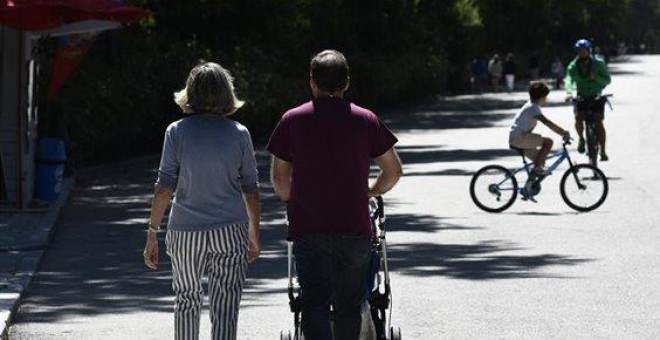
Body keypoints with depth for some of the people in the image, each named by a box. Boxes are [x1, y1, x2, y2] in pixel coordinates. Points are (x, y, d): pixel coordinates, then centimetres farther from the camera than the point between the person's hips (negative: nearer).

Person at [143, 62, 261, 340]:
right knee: (225, 307, -3)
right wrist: (254, 235, 14)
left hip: (185, 233, 0)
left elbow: (164, 188, -6)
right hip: (230, 232, 0)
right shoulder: (238, 134, 0)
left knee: (187, 300, 19)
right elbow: (251, 190, 4)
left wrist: (152, 232, -1)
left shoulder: (177, 132, -3)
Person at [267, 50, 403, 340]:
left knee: (314, 304, -4)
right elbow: (394, 171, 9)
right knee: (349, 305, 12)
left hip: (308, 229, -1)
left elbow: (278, 177, 5)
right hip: (355, 229, 1)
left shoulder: (292, 120, 1)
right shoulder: (366, 120, 3)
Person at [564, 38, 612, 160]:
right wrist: (569, 92, -45)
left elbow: (607, 80, -11)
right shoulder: (573, 66, -9)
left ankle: (603, 151, -8)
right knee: (578, 118, -23)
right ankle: (581, 139, 6)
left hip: (597, 97, -1)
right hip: (581, 97, 1)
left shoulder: (598, 64, -9)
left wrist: (596, 77, -31)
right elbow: (569, 79, -25)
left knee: (598, 122, -15)